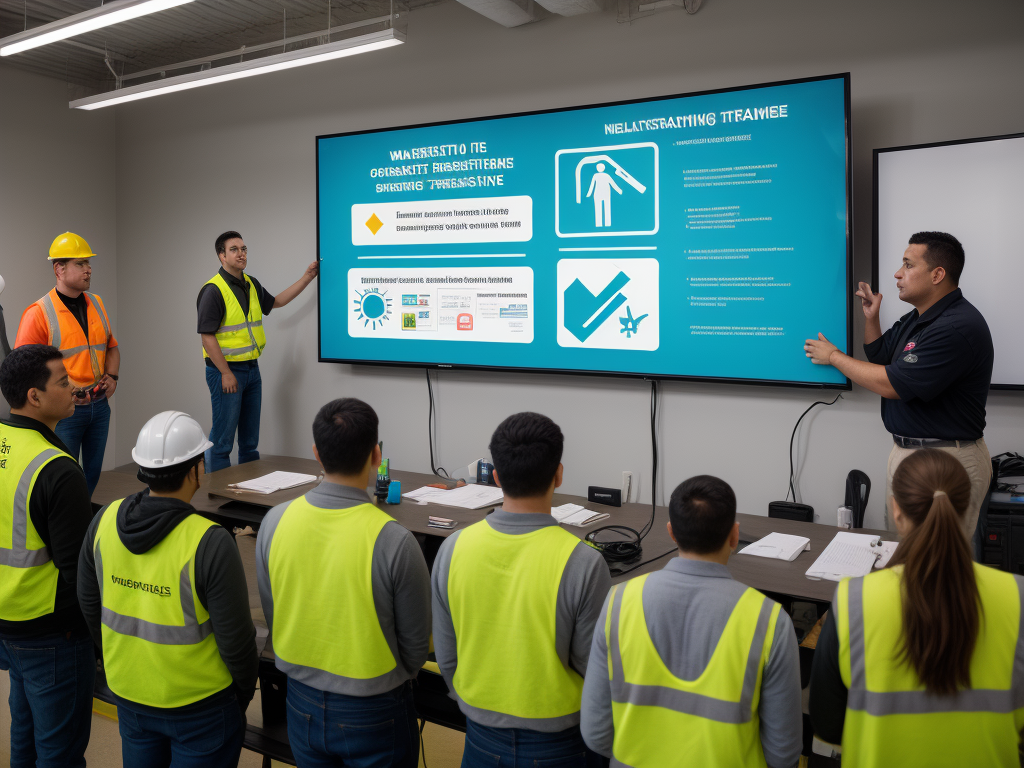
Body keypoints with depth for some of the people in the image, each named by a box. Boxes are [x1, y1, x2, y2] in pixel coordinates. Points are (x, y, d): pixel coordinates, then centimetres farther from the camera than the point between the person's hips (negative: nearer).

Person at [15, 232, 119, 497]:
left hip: (99, 405, 6)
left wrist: (112, 376, 2)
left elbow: (111, 347, 19)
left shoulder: (96, 304, 9)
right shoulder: (39, 313, -11)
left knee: (92, 473, 14)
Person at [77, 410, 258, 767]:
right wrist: (245, 691, 0)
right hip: (199, 703, -5)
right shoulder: (209, 543, -28)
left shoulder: (106, 519, -10)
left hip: (128, 692, 5)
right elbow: (235, 638, -20)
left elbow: (89, 604, 4)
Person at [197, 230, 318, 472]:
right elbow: (207, 336, -17)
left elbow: (276, 301, 27)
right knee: (222, 437, -1)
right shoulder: (213, 290, -14)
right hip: (226, 371, -8)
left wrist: (308, 277, 22)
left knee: (250, 437, 15)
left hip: (252, 369, 8)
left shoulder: (251, 284, 11)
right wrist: (226, 373, -19)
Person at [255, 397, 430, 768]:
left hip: (302, 704, 4)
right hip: (372, 713, -4)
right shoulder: (393, 541, -26)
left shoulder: (274, 522, -13)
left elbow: (271, 616, 1)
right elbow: (416, 645, -12)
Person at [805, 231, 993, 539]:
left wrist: (834, 357, -9)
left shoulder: (957, 327, -22)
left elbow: (891, 384, -22)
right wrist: (871, 317, 8)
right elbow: (878, 356, 25)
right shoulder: (915, 319, 10)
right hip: (906, 450, 10)